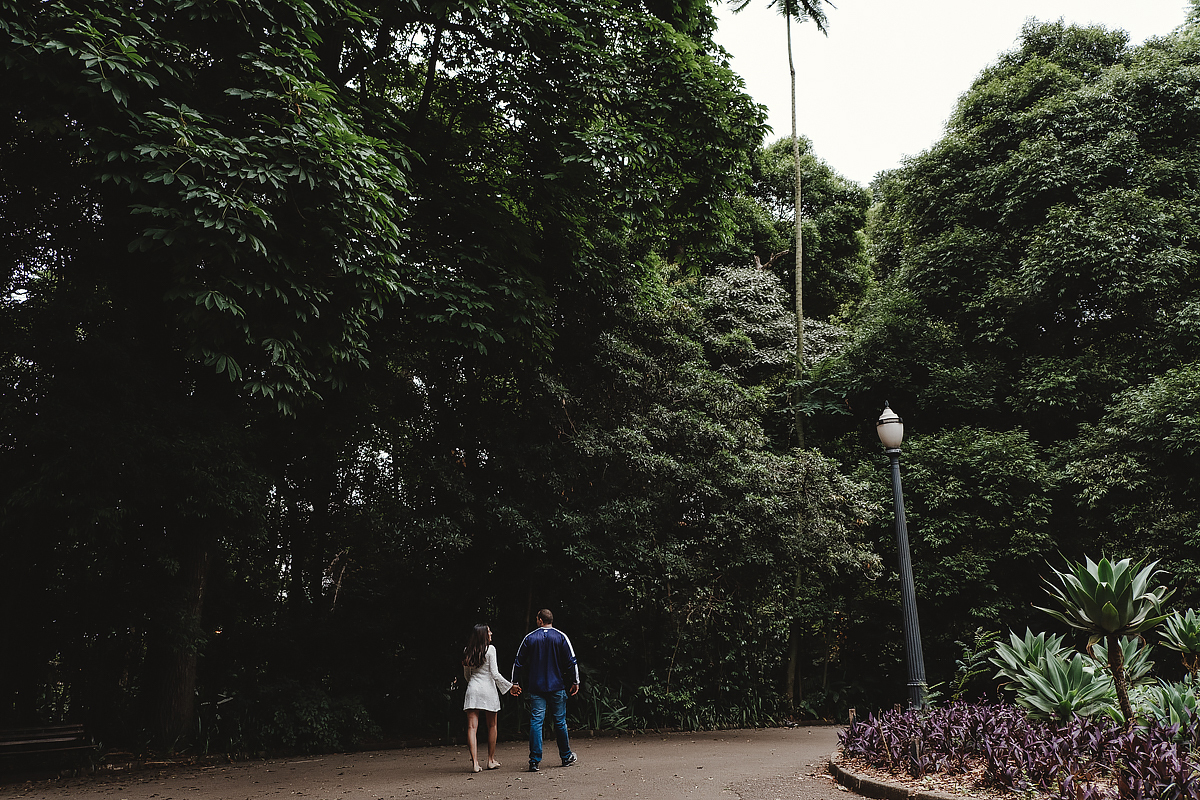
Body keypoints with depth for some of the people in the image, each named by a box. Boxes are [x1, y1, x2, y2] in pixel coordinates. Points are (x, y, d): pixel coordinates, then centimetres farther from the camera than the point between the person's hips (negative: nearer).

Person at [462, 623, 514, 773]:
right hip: (488, 689, -3)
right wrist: (509, 686, -1)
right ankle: (491, 760, 20)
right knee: (491, 726, 12)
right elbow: (495, 673, -9)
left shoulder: (467, 651, 8)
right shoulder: (490, 649, -7)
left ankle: (475, 762, -10)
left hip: (472, 689, 3)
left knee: (472, 726, -2)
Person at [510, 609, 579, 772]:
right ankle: (566, 757, 19)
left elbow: (519, 662, 5)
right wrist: (575, 682, 5)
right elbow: (571, 661, -3)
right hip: (557, 687, 0)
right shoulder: (561, 637, 0)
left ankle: (535, 761, -5)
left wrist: (515, 682, 13)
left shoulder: (530, 638, 2)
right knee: (560, 721, 9)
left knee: (535, 722, -1)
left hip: (536, 688, 0)